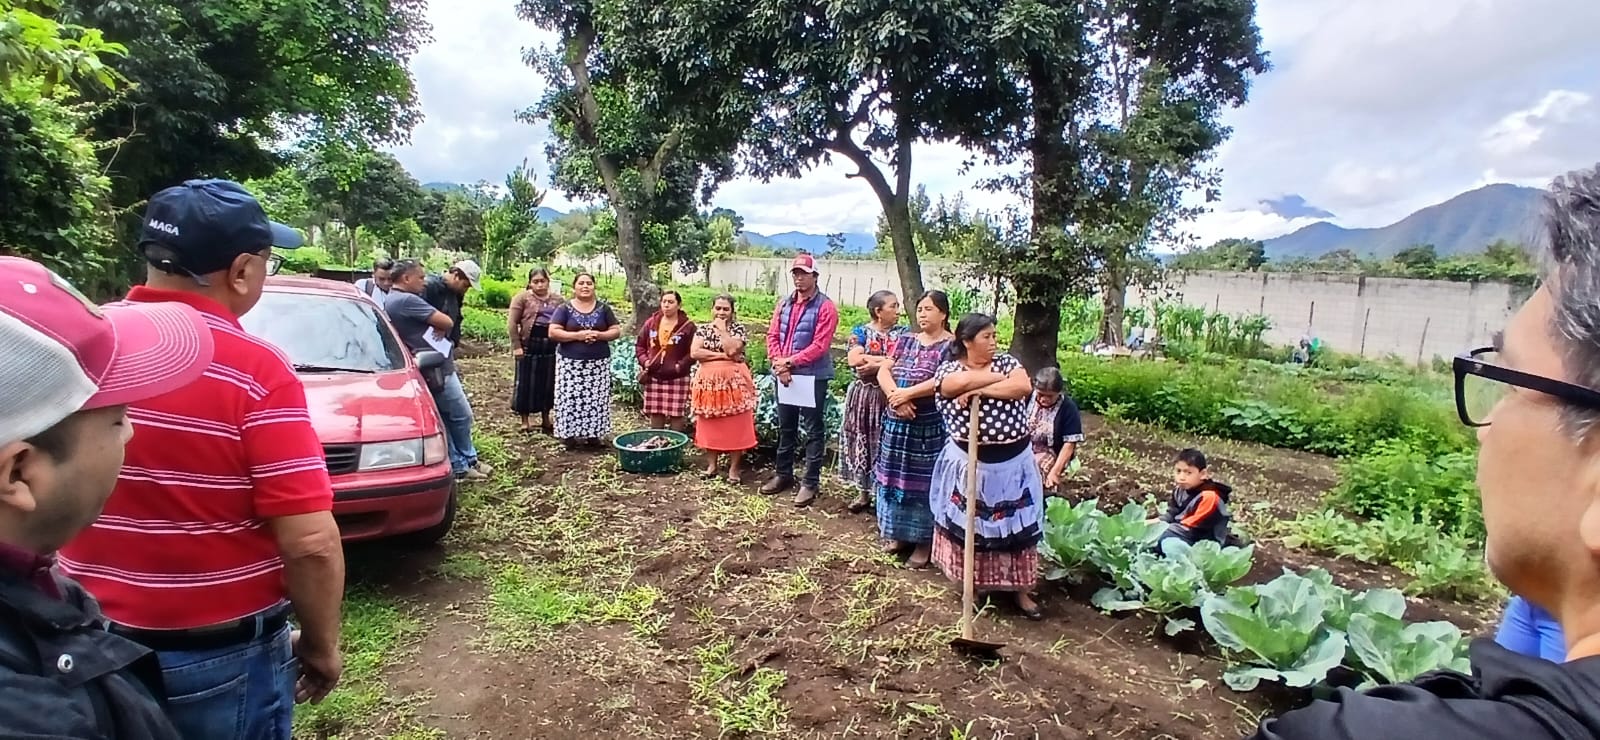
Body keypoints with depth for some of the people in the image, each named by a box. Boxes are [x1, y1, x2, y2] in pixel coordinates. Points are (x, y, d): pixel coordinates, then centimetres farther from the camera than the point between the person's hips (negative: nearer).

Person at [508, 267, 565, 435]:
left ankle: (546, 420, 24)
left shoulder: (558, 299, 8)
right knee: (527, 383, 4)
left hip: (551, 346, 3)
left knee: (548, 382, 11)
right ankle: (525, 421, 16)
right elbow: (512, 323, -6)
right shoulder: (522, 297, -3)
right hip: (529, 345, -3)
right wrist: (516, 346, -11)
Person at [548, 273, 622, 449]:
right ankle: (569, 434, 5)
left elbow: (617, 331, 6)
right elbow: (553, 332, -6)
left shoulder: (603, 308, 7)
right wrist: (577, 335, -16)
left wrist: (599, 335, -12)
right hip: (571, 362, -1)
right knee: (570, 398, -4)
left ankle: (593, 434, 10)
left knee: (596, 398, 1)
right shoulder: (565, 309, 1)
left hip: (599, 362, 2)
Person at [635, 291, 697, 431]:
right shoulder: (651, 322, 7)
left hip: (677, 378, -3)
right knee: (655, 413, 11)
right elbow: (639, 344, 13)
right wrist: (644, 360, -3)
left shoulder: (688, 326, -5)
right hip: (654, 377, 4)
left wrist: (681, 365, -17)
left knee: (676, 414, 1)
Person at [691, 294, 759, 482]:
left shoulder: (738, 329, -1)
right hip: (708, 381, 3)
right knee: (709, 424, 9)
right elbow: (694, 353, -7)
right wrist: (720, 355, -13)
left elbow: (732, 350, -18)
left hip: (733, 381, -3)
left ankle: (734, 467, 9)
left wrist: (722, 329, -11)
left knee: (735, 425, 0)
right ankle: (711, 464, 22)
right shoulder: (703, 329, 6)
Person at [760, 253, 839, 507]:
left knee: (813, 430, 2)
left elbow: (820, 346, -16)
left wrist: (790, 362, -16)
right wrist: (778, 363, -10)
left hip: (813, 376, -6)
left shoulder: (825, 307, -9)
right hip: (784, 374, 6)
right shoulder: (784, 303, 10)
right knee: (785, 427, 16)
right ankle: (783, 474, 29)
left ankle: (811, 482, 9)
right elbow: (772, 336, 6)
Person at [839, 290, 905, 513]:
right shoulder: (860, 331, 0)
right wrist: (888, 359, -16)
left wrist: (875, 364, -16)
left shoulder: (903, 333, 3)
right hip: (863, 395, 0)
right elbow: (853, 359, -16)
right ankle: (864, 492, 21)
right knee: (861, 441, 7)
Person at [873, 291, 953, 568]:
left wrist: (906, 394, -18)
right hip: (897, 423, 6)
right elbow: (883, 371, 2)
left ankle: (924, 541, 12)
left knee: (924, 482, 1)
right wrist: (895, 397, -16)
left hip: (930, 426, -6)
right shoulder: (905, 340, 10)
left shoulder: (950, 346, -6)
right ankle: (899, 533, 27)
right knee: (895, 477, 12)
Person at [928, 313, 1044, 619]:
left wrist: (980, 391, -19)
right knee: (969, 522, 9)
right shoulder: (948, 370, -5)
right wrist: (1003, 378, -15)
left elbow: (1024, 387, -16)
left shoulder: (1007, 361, 2)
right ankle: (972, 584, 29)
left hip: (1013, 461, 2)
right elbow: (964, 381, -27)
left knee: (1016, 522, 8)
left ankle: (1021, 590, 22)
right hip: (970, 461, -2)